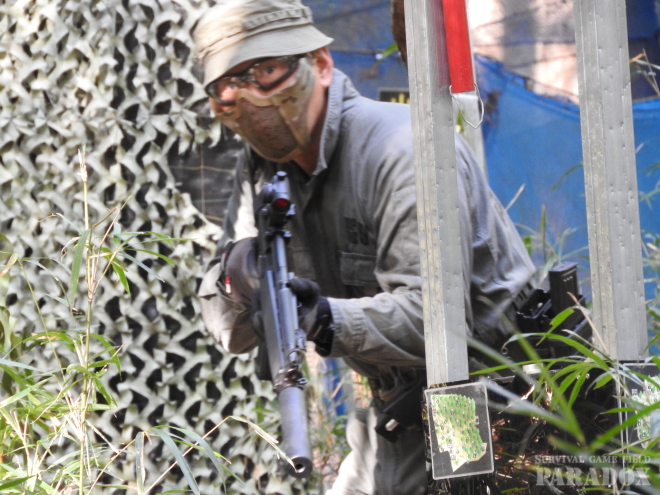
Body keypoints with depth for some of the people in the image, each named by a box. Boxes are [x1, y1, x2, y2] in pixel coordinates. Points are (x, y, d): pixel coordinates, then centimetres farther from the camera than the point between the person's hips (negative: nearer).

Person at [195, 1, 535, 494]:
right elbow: (231, 331, 1)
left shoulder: (402, 152, -20)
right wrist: (237, 277, -21)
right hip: (396, 407, 8)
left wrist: (328, 320, -43)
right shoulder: (261, 168, 4)